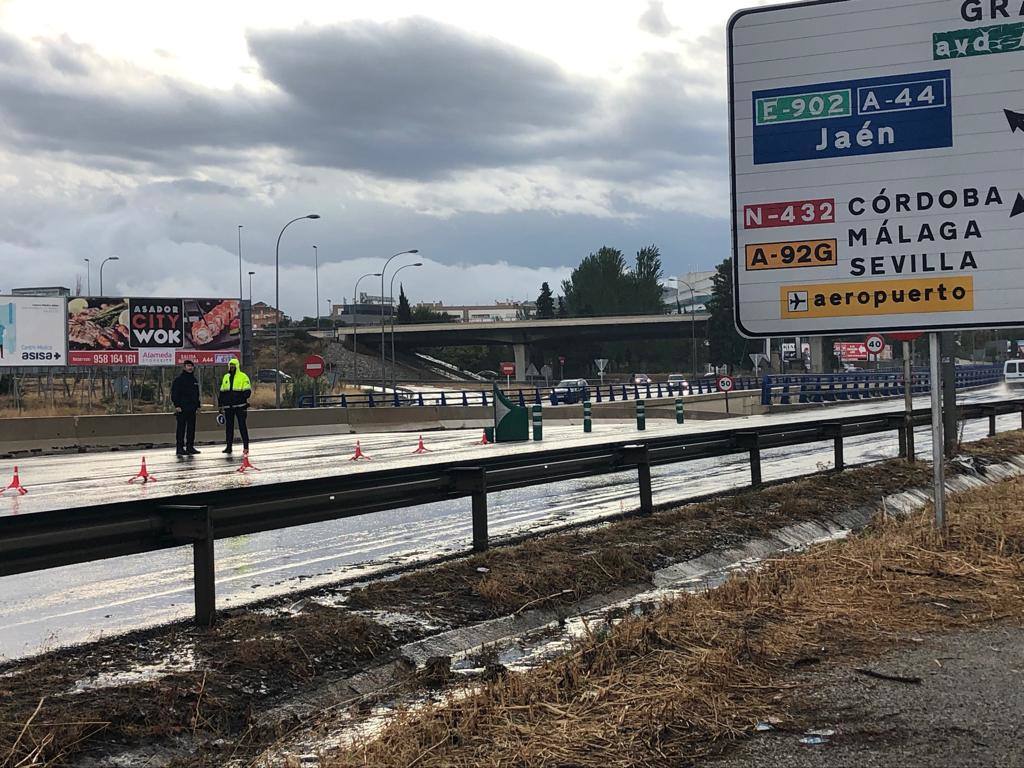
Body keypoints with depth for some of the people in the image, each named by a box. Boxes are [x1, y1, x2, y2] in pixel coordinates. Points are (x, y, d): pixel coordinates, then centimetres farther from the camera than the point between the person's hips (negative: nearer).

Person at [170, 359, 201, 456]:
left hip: (192, 408, 7)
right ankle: (180, 448, -4)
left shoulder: (194, 380, 17)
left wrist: (198, 405, 20)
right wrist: (177, 405, -17)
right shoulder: (178, 379, -5)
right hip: (182, 408, -7)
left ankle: (190, 447, 16)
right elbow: (174, 393, -10)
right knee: (181, 428, -5)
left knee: (191, 428, 9)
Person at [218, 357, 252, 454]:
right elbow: (222, 392, 21)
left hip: (240, 406, -5)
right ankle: (229, 446, 13)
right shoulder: (226, 377, 16)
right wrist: (220, 404, 17)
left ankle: (246, 446, -1)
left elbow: (247, 391, -4)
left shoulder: (243, 377, -1)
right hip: (228, 406, 5)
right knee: (228, 426, 7)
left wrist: (244, 401, -16)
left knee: (242, 426, -4)